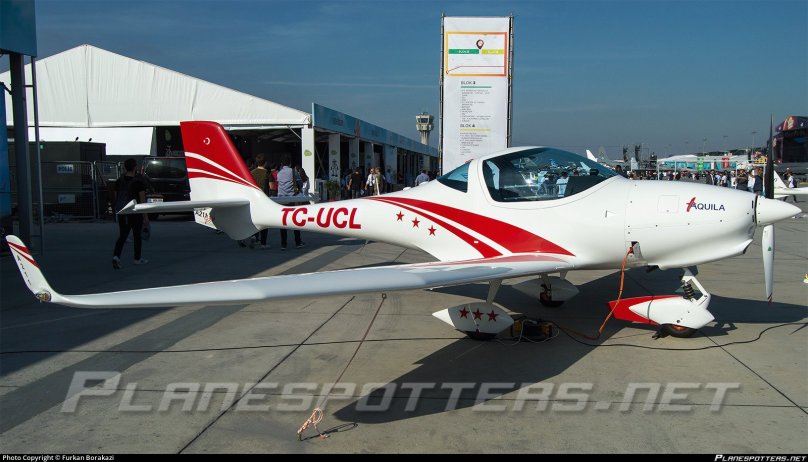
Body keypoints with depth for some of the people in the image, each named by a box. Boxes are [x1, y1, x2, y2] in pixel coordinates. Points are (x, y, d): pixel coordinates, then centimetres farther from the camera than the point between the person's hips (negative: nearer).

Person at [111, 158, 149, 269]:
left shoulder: (119, 180, 3)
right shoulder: (138, 181, -13)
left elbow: (115, 197, 8)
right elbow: (142, 199, -15)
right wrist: (146, 216, -12)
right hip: (135, 212, -4)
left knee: (122, 236, 8)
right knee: (137, 235, 11)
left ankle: (116, 256, -12)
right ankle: (138, 259, 21)